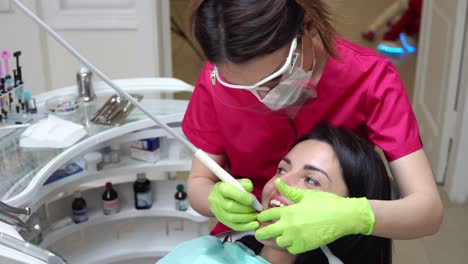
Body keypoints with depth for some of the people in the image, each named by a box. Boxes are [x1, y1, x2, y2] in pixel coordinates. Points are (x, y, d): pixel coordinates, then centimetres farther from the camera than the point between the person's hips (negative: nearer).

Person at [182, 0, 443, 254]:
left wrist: (354, 216, -38)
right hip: (242, 246, 1)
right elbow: (197, 185, -6)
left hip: (337, 249, 0)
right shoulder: (219, 79, -14)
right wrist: (218, 199, -27)